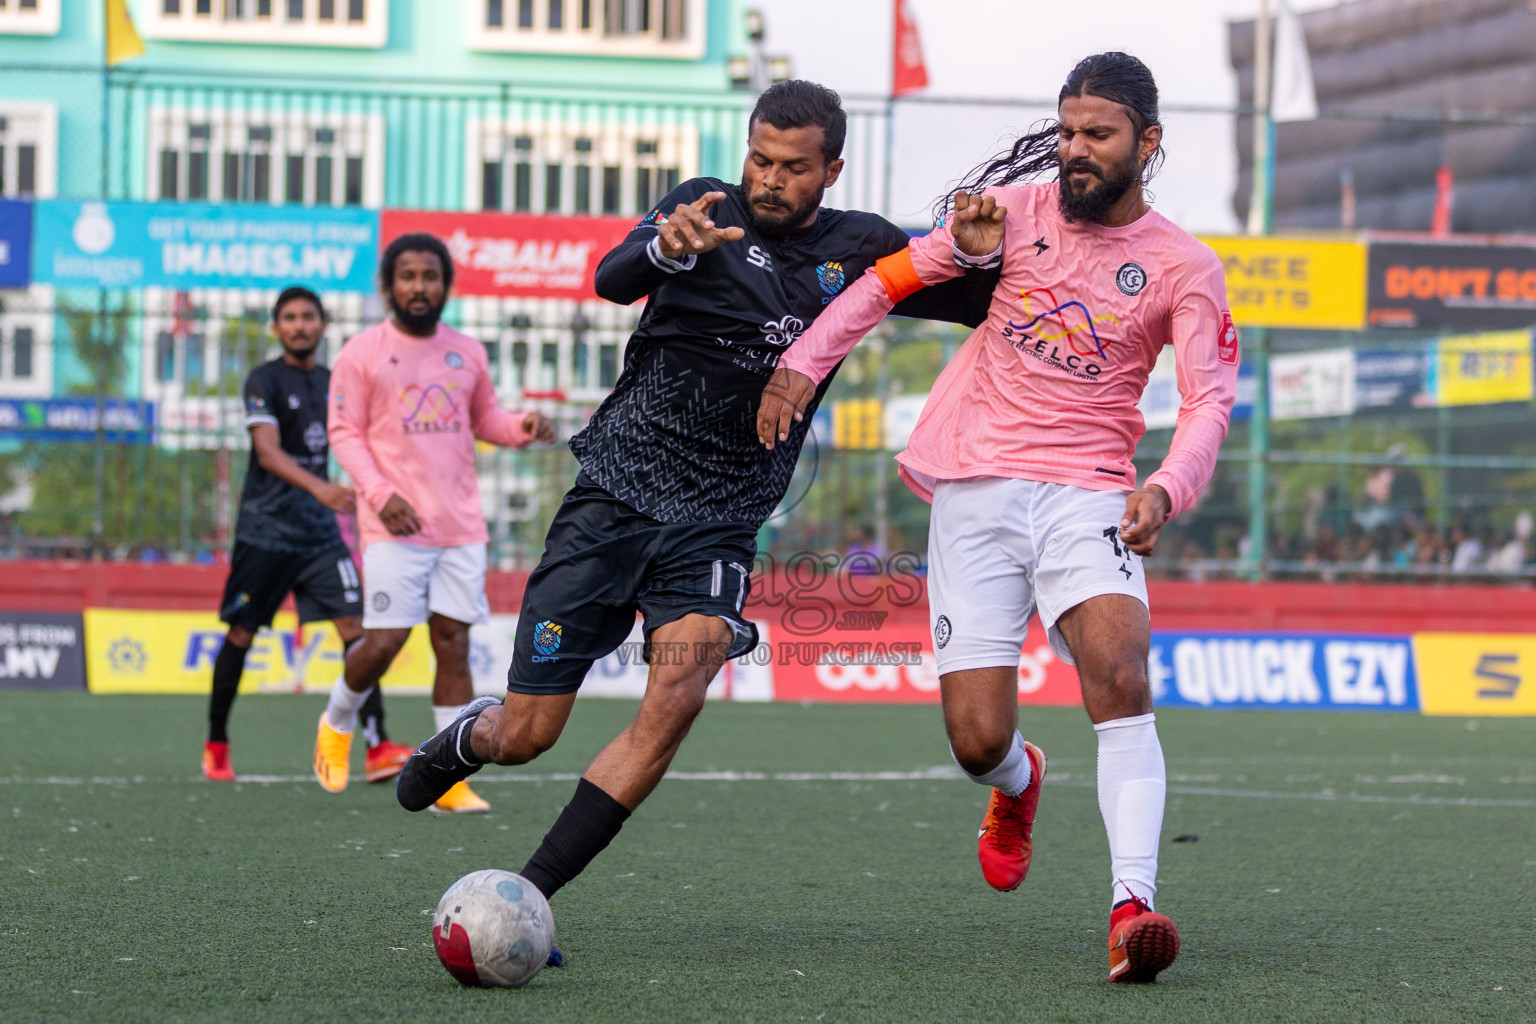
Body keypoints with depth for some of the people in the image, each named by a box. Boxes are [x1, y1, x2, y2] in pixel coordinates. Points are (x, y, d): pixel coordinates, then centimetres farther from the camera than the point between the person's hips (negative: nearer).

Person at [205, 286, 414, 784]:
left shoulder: (331, 382, 11)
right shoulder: (264, 380, -8)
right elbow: (267, 451, -21)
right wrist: (319, 487, -36)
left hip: (319, 531, 5)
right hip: (264, 531, -5)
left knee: (355, 626, -9)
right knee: (241, 634, 2)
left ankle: (378, 748, -13)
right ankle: (216, 746, 19)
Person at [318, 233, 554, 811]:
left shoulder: (468, 353, 12)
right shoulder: (362, 353, 0)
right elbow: (344, 433, -1)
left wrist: (522, 428, -2)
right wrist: (380, 493, -15)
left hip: (462, 526, 3)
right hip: (395, 526, -3)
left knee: (453, 643, -1)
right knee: (384, 643, -8)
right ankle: (336, 724, 22)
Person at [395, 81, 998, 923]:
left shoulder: (857, 249, 4)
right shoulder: (706, 208, -3)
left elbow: (986, 308, 6)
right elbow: (612, 281, -20)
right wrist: (670, 249, -43)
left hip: (717, 528, 1)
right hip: (612, 498, -1)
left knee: (676, 699, -24)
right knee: (524, 736, 1)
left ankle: (522, 903, -18)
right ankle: (464, 740, 39)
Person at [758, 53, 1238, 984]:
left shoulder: (1184, 268, 2)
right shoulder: (1017, 210, 6)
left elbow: (1209, 401, -7)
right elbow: (895, 277, 15)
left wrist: (1167, 489, -26)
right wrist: (805, 359, 6)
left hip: (1087, 497, -1)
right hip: (975, 493, 1)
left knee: (1121, 678, -28)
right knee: (978, 740, -5)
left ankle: (1133, 907, -32)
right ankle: (1018, 785, 34)